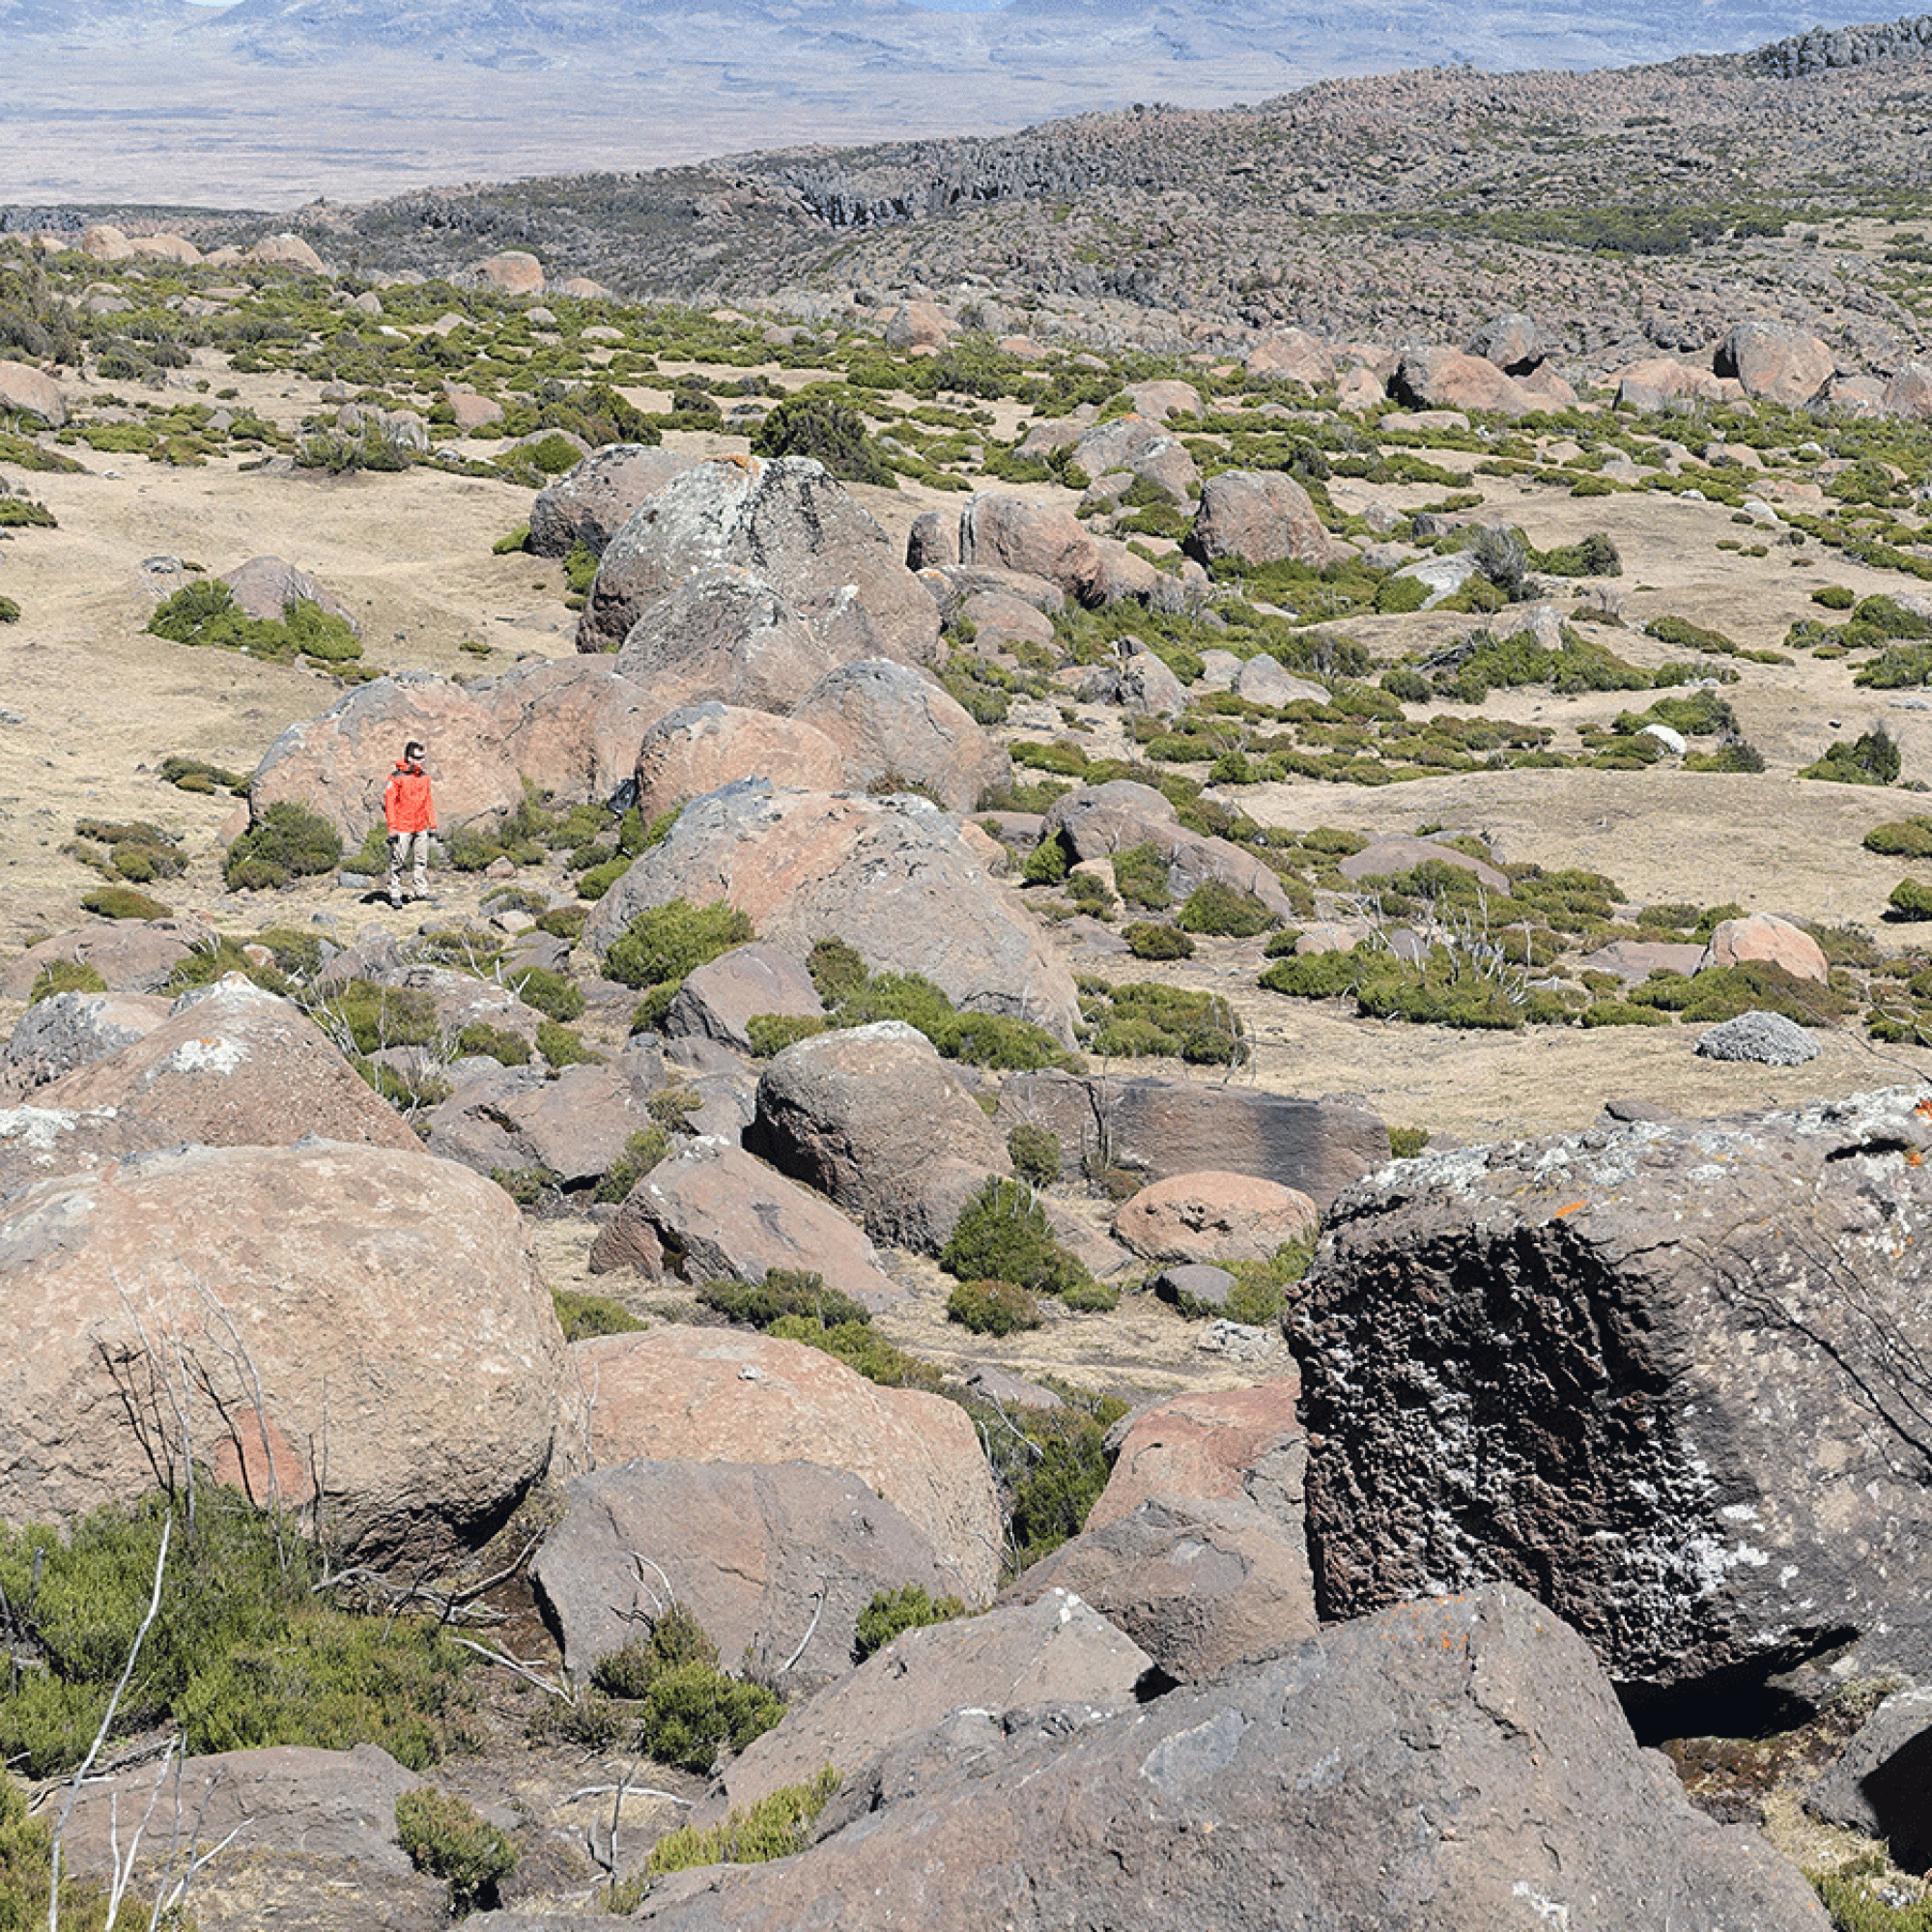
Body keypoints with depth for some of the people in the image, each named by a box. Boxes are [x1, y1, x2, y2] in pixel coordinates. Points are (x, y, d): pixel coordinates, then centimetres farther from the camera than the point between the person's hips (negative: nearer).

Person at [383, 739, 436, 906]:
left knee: (421, 860, 8)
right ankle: (395, 894, 4)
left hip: (421, 828, 6)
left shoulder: (424, 777, 11)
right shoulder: (397, 777, -9)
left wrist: (432, 824, 16)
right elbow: (389, 801, -10)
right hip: (403, 828, -6)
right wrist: (392, 827, -14)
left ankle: (422, 890, 15)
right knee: (398, 861, -1)